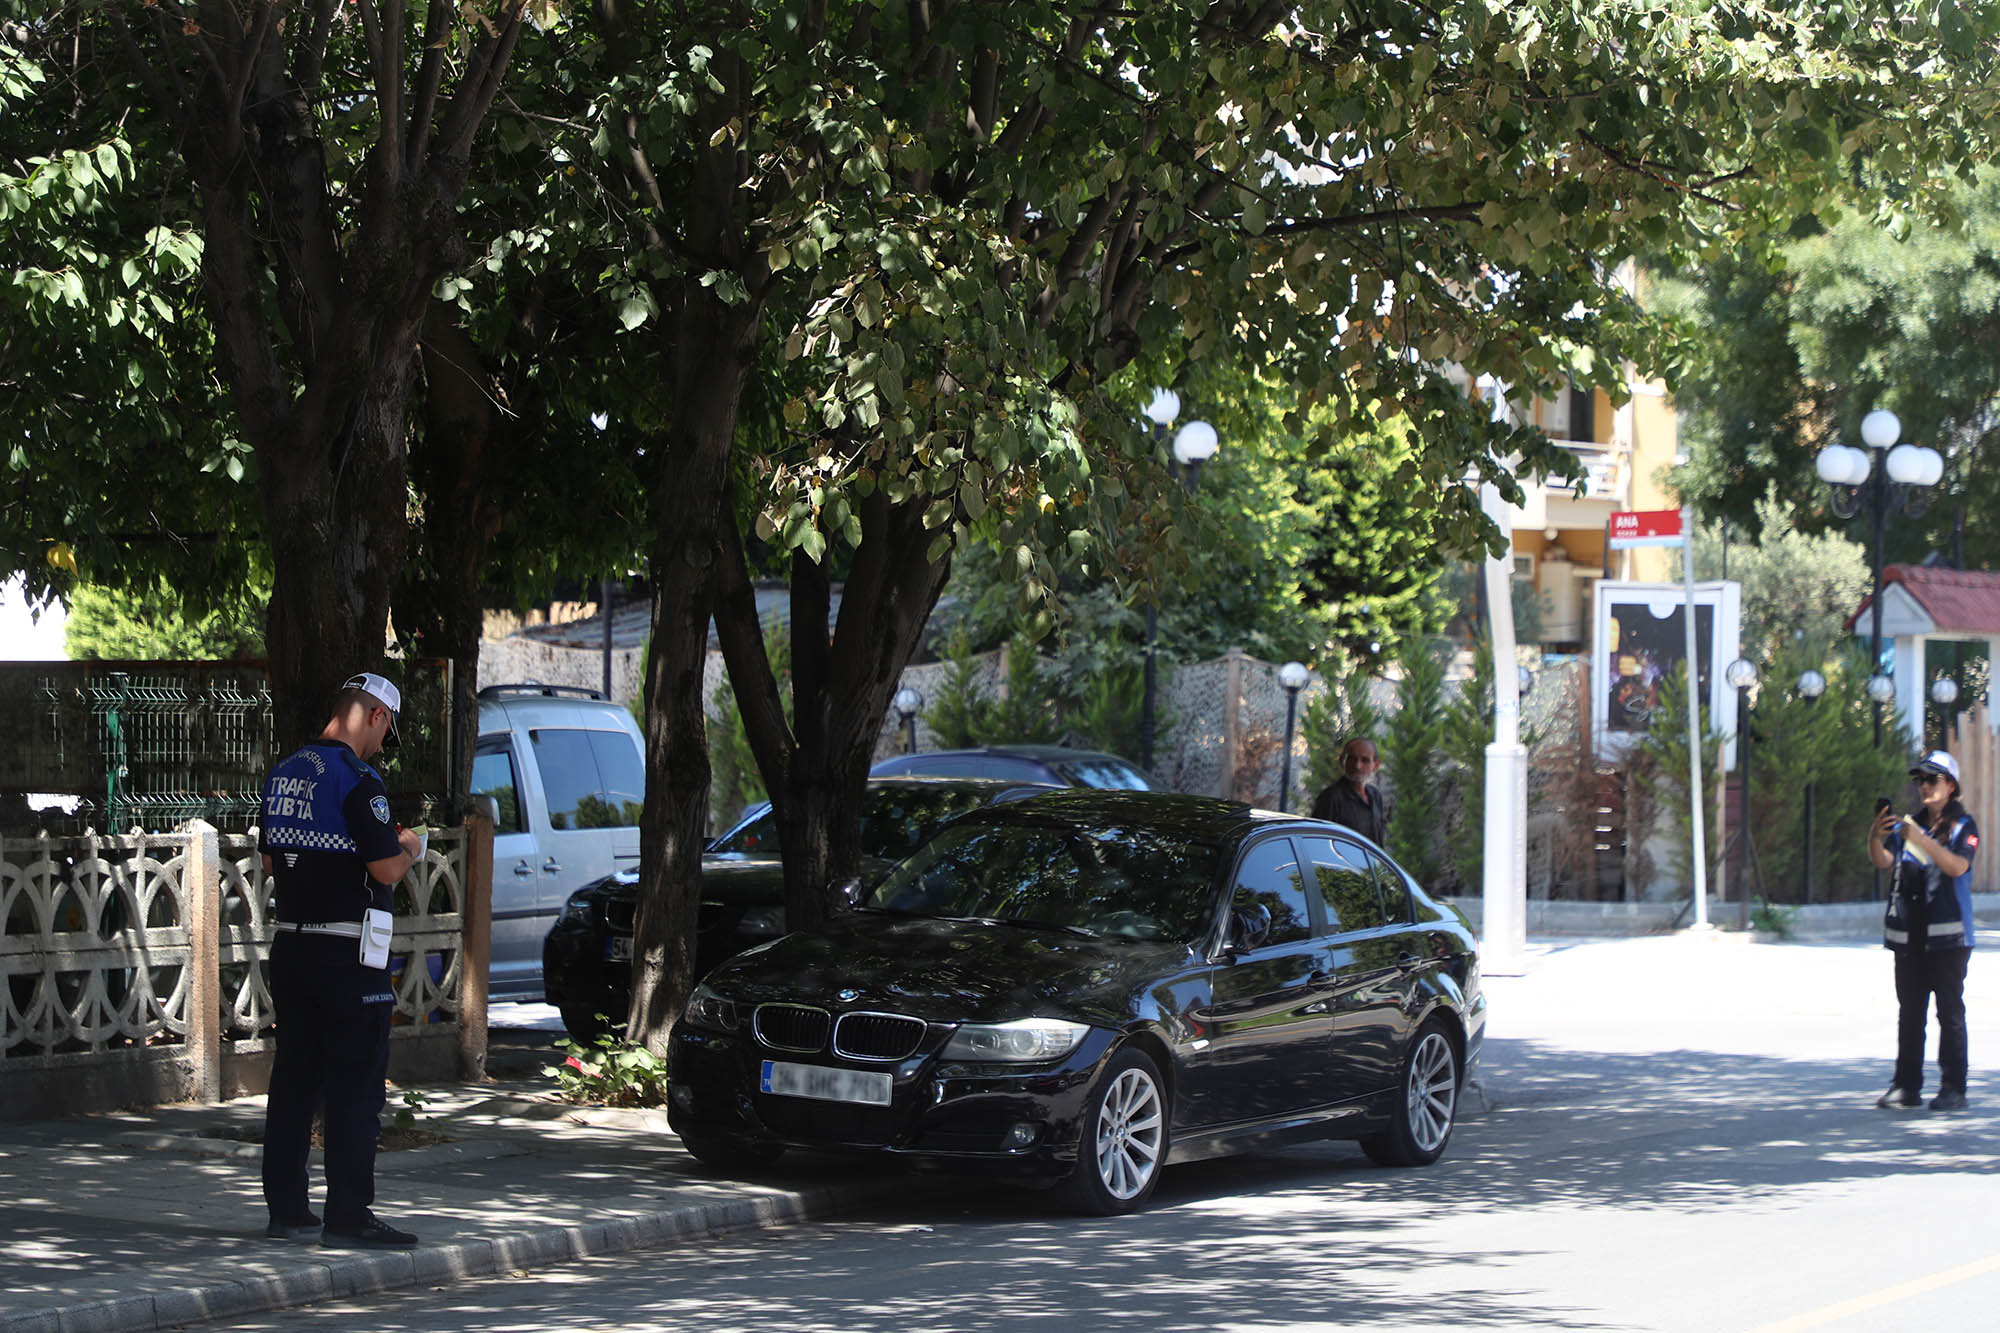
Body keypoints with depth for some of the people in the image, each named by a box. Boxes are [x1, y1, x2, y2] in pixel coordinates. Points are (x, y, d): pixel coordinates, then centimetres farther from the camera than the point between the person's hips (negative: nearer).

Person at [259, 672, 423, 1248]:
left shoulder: (283, 774, 10)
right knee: (355, 1085, -3)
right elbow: (387, 869, -18)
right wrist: (407, 849, 2)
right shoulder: (356, 779, -15)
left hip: (290, 948, 8)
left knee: (294, 1078, 12)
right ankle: (348, 1216, -4)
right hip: (347, 956, -8)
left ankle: (285, 1209, 15)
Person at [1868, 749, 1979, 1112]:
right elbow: (1883, 860, 2)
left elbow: (1958, 866, -17)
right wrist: (1875, 837, -19)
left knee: (1950, 1011, -3)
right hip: (1909, 935, 5)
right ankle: (1907, 1085, 11)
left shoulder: (1963, 826, 0)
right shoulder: (1908, 824, 13)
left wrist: (1923, 841, -28)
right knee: (1909, 1013, 7)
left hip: (1948, 935, -5)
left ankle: (1953, 1088, -1)